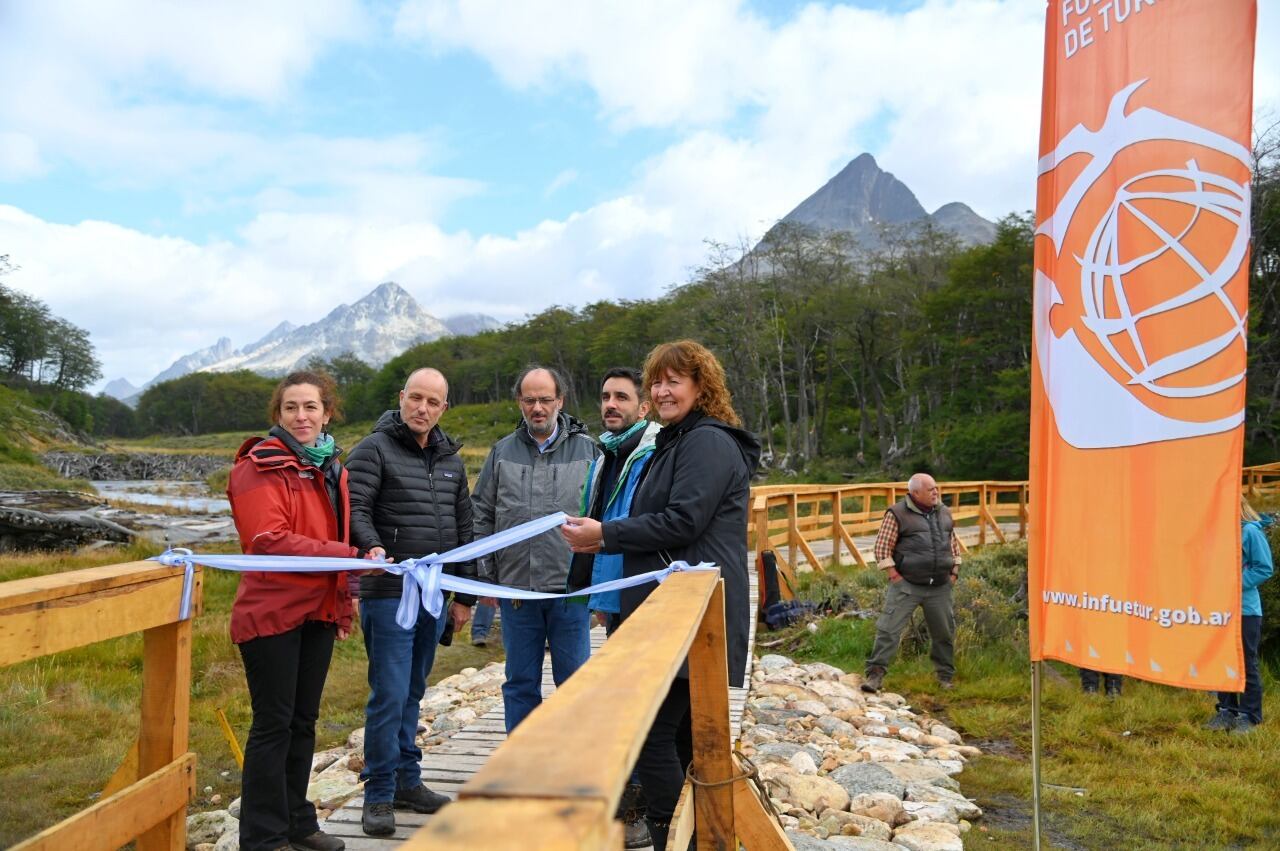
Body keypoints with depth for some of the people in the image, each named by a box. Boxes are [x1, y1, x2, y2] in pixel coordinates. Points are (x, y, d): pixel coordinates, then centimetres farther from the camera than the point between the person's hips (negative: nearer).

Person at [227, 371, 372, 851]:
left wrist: (343, 605, 17)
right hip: (272, 613, -7)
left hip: (318, 613, 7)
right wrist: (351, 556, -24)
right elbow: (270, 541, -20)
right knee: (274, 724, 1)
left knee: (303, 721, 15)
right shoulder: (260, 467, -10)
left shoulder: (330, 469, 14)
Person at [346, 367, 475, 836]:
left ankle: (406, 780, 27)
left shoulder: (450, 459, 13)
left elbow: (463, 528, 16)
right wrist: (372, 546, -36)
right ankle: (379, 794, 10)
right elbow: (355, 509, -15)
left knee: (412, 693, 15)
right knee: (389, 695, -4)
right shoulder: (374, 449, -5)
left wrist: (464, 594, 15)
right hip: (389, 593, -6)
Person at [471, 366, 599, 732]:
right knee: (520, 683, 12)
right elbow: (482, 516, 10)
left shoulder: (586, 448, 2)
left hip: (570, 588, -2)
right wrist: (486, 576, 5)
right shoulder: (502, 451, 8)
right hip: (516, 588, 2)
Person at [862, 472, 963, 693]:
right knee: (889, 629, -8)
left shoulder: (944, 513, 12)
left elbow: (953, 543, 21)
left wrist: (954, 571, 13)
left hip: (940, 586, 5)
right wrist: (893, 574, -11)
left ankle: (945, 676, 30)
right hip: (906, 585, -5)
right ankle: (875, 674, -3)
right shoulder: (897, 514, -7)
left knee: (944, 632, 12)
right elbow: (882, 546, -7)